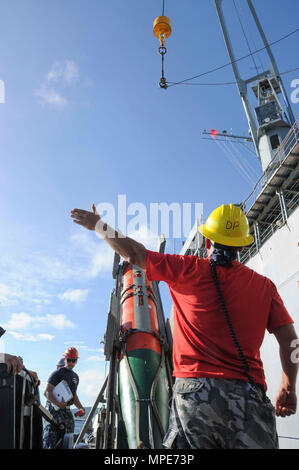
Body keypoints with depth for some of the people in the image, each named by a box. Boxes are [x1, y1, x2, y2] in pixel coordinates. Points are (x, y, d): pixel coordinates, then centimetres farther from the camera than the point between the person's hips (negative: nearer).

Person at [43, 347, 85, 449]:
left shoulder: (75, 376, 17)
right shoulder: (57, 373, -7)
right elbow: (47, 392, -16)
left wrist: (80, 407, 11)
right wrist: (58, 404, -29)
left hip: (67, 410, 8)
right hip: (54, 409, -8)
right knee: (51, 437, -13)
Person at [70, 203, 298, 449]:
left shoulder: (190, 270, 1)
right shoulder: (264, 285, 8)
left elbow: (133, 253, 5)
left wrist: (98, 225, 18)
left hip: (195, 388, -2)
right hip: (250, 396, 3)